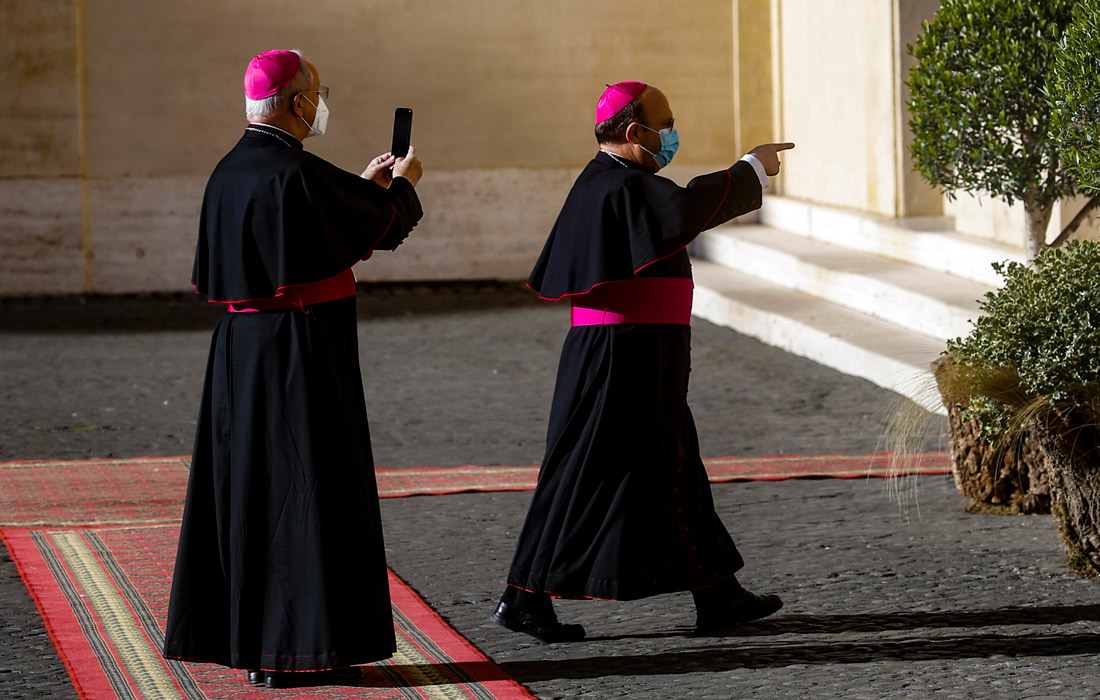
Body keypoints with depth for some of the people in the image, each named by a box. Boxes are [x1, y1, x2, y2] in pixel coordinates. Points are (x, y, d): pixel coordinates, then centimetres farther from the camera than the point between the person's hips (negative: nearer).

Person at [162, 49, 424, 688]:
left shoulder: (232, 172, 7)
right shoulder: (298, 173, -19)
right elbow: (383, 224, -6)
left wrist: (364, 185, 29)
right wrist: (403, 183, 15)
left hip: (242, 351, 8)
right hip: (302, 355, -8)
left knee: (247, 485, 15)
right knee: (305, 490, -2)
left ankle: (235, 630, 22)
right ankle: (293, 651, 0)